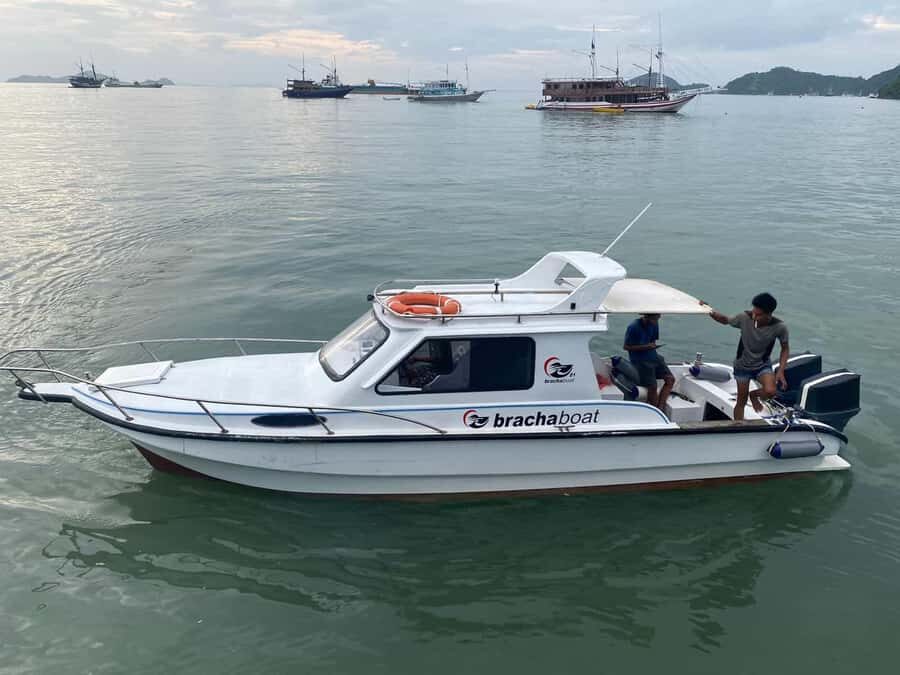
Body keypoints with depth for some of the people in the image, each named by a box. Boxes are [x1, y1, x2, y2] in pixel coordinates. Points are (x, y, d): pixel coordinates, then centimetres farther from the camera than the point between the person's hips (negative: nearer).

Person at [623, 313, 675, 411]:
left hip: (653, 356, 7)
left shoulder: (654, 324, 6)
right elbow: (626, 347, -10)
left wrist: (653, 346, -3)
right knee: (652, 386, -19)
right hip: (639, 360, -7)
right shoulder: (633, 327, -14)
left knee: (670, 379, -8)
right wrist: (645, 347, -18)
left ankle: (660, 408, -8)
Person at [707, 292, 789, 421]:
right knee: (741, 401, 6)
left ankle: (754, 395, 9)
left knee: (770, 391, -26)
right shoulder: (744, 318, -23)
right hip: (742, 366, 0)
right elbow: (725, 320, -2)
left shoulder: (780, 327, -22)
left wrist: (781, 371, -15)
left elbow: (785, 349, -5)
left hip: (763, 365, 0)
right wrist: (712, 313, -22)